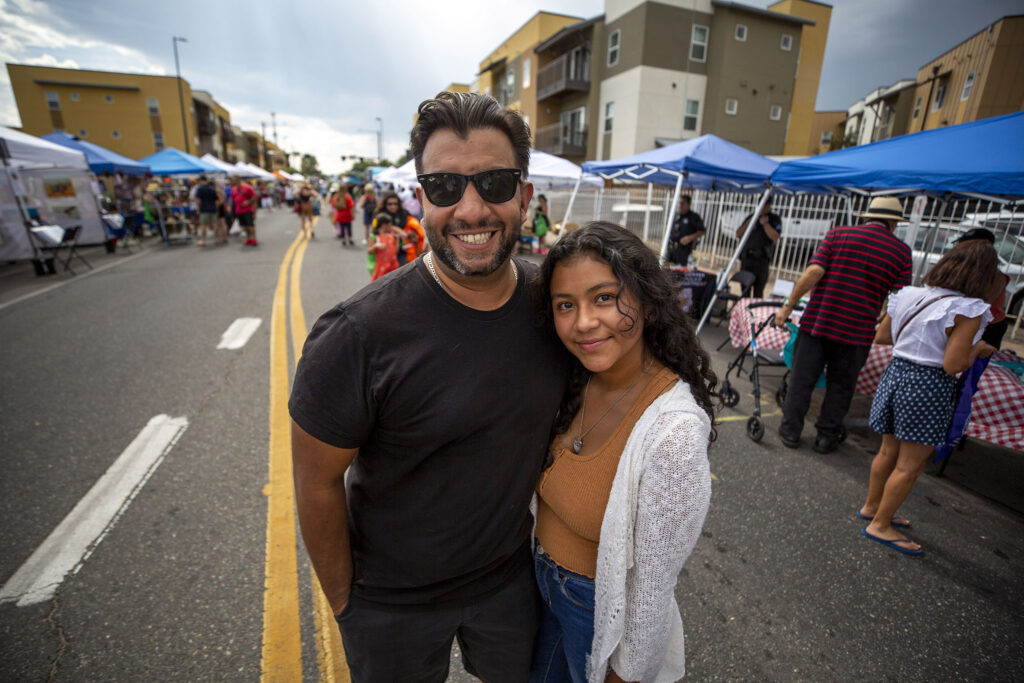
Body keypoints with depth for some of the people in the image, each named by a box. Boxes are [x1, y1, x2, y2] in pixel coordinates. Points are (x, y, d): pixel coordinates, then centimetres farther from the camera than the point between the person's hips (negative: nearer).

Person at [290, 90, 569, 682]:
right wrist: (344, 601, -5)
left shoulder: (553, 301, -14)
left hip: (509, 575, 4)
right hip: (392, 600, -3)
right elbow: (319, 483, -17)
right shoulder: (359, 335, -29)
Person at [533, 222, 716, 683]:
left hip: (602, 612, -6)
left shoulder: (673, 435, -35)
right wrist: (546, 566, 12)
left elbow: (653, 587, -23)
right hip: (544, 583, 6)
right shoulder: (578, 381, -13)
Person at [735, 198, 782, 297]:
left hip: (761, 259, -4)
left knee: (758, 290, -7)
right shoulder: (751, 217, 16)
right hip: (746, 258, 4)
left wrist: (765, 224, -11)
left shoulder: (774, 219, 3)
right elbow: (738, 235, 9)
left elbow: (775, 237, -10)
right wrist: (748, 223, -3)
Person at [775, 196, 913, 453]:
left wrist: (788, 305, -8)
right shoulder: (901, 251, 4)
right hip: (857, 332, 1)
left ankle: (790, 430, 18)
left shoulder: (838, 234, 1)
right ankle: (827, 436, 25)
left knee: (802, 379, 9)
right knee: (840, 386, 14)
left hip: (817, 321, 0)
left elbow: (814, 271, -10)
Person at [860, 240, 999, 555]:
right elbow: (953, 365, -17)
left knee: (889, 451, 21)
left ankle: (871, 506, 36)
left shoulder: (908, 295, 3)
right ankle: (880, 525, 16)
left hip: (895, 373, 7)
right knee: (909, 466, 6)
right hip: (928, 386, -7)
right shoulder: (967, 310, -16)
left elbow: (881, 336, 12)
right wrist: (977, 350, 1)